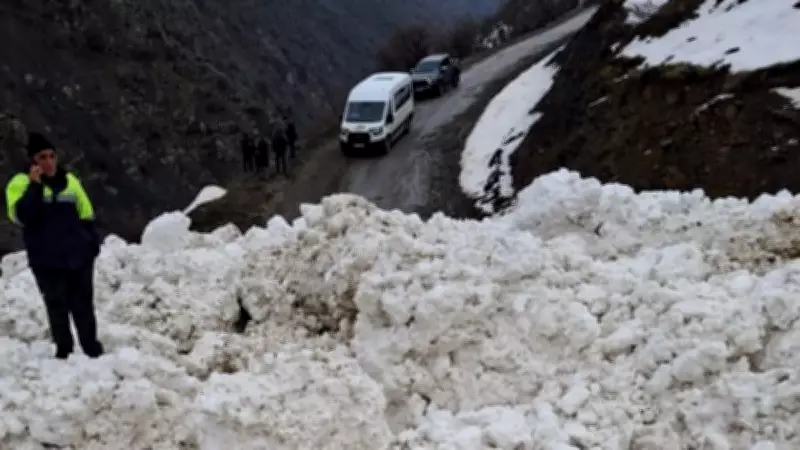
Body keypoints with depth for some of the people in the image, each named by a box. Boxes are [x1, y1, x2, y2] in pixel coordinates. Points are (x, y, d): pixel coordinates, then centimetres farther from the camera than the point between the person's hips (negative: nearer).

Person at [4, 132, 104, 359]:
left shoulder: (69, 180, 9)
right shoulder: (21, 183, -3)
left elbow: (86, 216, 15)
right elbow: (21, 216, -20)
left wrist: (92, 243, 9)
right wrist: (35, 185, -23)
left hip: (78, 255, 3)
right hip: (47, 260, -3)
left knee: (83, 304, 9)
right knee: (57, 306, 2)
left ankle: (92, 348, 18)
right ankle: (63, 350, 13)